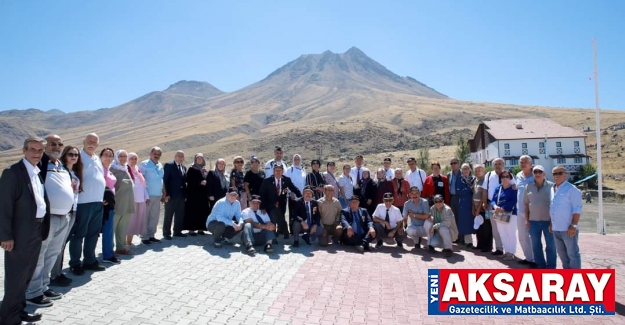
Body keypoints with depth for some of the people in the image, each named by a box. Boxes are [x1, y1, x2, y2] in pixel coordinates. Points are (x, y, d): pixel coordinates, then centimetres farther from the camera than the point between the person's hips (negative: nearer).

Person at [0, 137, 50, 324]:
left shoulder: (39, 172, 12)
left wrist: (43, 229, 9)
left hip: (36, 232, 8)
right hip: (20, 234, -8)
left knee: (26, 275, 18)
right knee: (16, 277, 3)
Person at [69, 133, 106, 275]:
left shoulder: (97, 159, 17)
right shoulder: (79, 157, -7)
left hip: (98, 202, 8)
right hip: (83, 202, -7)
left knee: (93, 234, 14)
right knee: (78, 234, 3)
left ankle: (89, 261, 24)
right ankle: (75, 263, 13)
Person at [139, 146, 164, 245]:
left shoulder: (160, 166, 13)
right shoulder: (144, 164, -6)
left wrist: (163, 193, 16)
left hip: (158, 195, 6)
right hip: (147, 195, -6)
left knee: (155, 216, 10)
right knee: (145, 216, 0)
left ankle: (151, 235, 19)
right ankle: (144, 237, 6)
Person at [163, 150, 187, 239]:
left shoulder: (184, 168, 15)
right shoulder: (168, 165, -3)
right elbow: (165, 180, -8)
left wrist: (185, 194, 6)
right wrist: (166, 194, -14)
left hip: (181, 195, 6)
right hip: (171, 195, -6)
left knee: (180, 215, 9)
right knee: (168, 215, 2)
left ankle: (177, 231, 19)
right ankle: (166, 233, 10)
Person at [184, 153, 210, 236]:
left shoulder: (205, 170, 17)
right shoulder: (191, 169, 0)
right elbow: (189, 180, -9)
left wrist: (205, 182, -4)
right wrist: (200, 182, -14)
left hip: (203, 195, 5)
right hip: (193, 194, -5)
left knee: (202, 211, 2)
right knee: (193, 211, -7)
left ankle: (200, 228, 9)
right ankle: (191, 229, -3)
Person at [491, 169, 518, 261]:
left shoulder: (513, 189, -6)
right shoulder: (498, 188, 11)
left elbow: (513, 202, -16)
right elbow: (493, 200, 6)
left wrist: (502, 208, -22)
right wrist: (495, 206, -15)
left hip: (510, 214, -6)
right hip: (499, 215, 6)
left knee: (511, 234, -1)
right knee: (502, 234, 12)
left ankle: (512, 253, 7)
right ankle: (507, 251, 24)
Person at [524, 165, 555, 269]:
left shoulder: (551, 186, -4)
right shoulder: (528, 186, 4)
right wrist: (526, 219, 4)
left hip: (548, 220, -3)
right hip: (534, 221, 3)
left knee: (551, 245, 6)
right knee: (536, 245, 11)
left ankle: (551, 267, 17)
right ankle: (540, 265, 25)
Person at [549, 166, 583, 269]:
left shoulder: (571, 189, -10)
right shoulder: (552, 189, 13)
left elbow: (577, 209, -14)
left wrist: (573, 225, -19)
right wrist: (551, 224, 18)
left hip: (568, 229, -8)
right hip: (556, 229, 8)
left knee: (572, 254, 1)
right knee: (562, 253, 17)